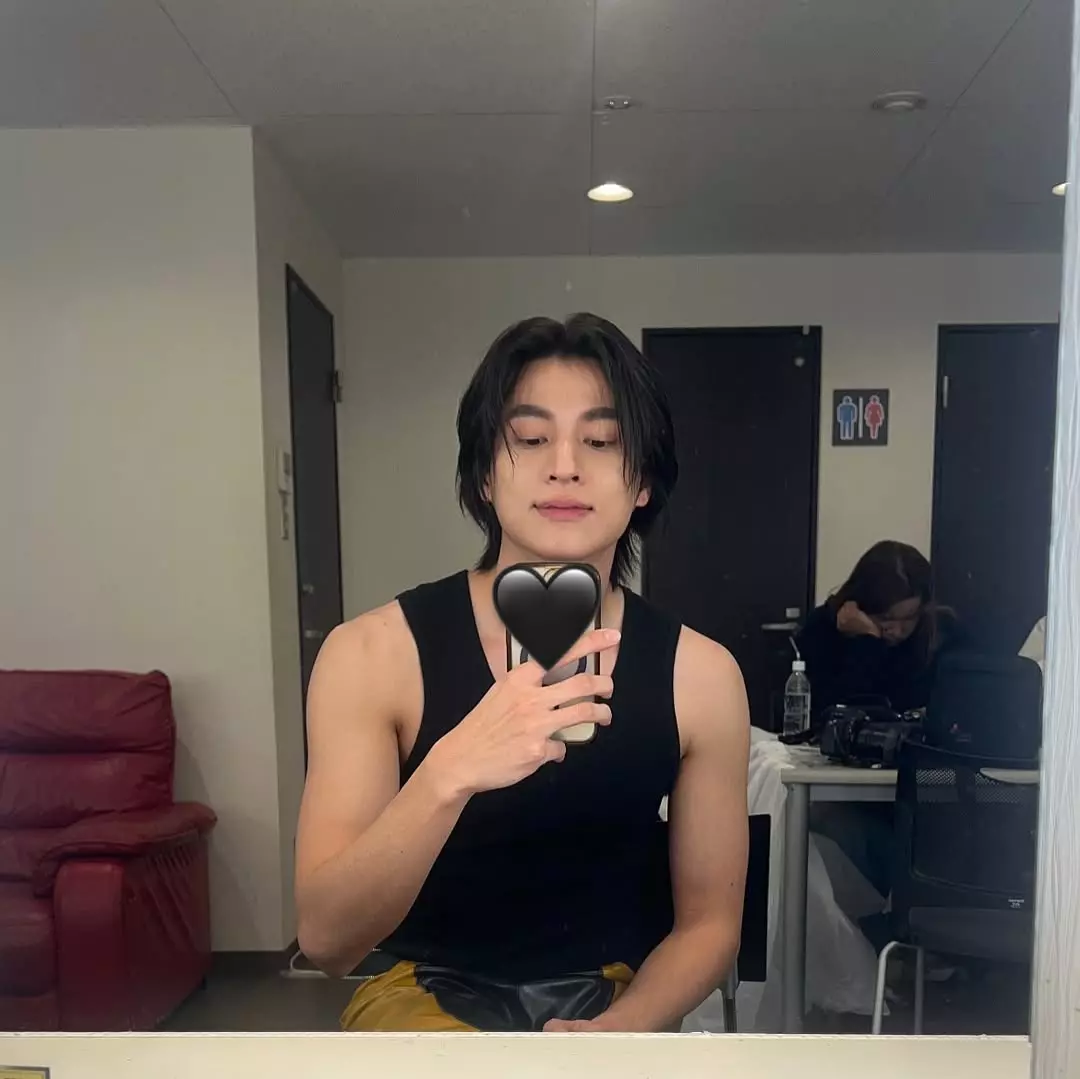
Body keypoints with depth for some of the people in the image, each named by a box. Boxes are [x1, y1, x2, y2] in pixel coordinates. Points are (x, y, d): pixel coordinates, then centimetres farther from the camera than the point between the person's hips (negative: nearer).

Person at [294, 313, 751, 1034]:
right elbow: (326, 938, -19)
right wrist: (452, 773, -35)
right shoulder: (374, 652, -14)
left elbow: (709, 923, 1)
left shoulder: (699, 673, -9)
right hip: (429, 996, -1)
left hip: (610, 1000, 2)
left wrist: (615, 1031, -17)